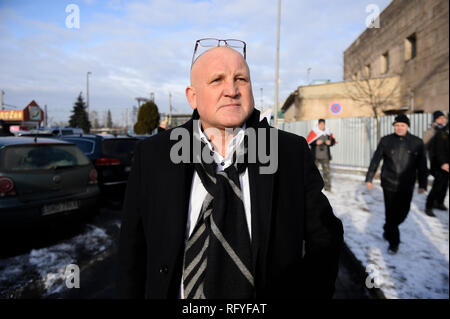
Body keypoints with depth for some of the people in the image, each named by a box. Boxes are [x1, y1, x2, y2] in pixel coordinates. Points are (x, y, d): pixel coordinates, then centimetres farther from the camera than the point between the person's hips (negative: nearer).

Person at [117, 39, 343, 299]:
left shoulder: (293, 152, -12)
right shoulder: (152, 156, -11)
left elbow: (324, 237, -4)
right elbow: (133, 252, -4)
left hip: (270, 292, 0)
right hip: (176, 292, 1)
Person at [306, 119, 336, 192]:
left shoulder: (328, 132, 7)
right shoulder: (313, 132, -4)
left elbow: (333, 140, 15)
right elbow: (308, 141, -6)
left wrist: (330, 142, -7)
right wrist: (316, 142, -18)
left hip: (325, 156, 3)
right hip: (316, 156, -3)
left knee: (327, 171, 4)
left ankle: (328, 187, 13)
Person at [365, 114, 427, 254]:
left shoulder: (417, 142, 1)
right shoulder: (386, 140, -1)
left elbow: (422, 165, 6)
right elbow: (375, 160, 4)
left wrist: (422, 184, 5)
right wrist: (369, 178, 4)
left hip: (407, 186, 2)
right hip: (389, 184, -1)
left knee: (403, 212, 10)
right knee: (391, 213, 0)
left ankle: (388, 230, 40)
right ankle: (393, 242, 17)